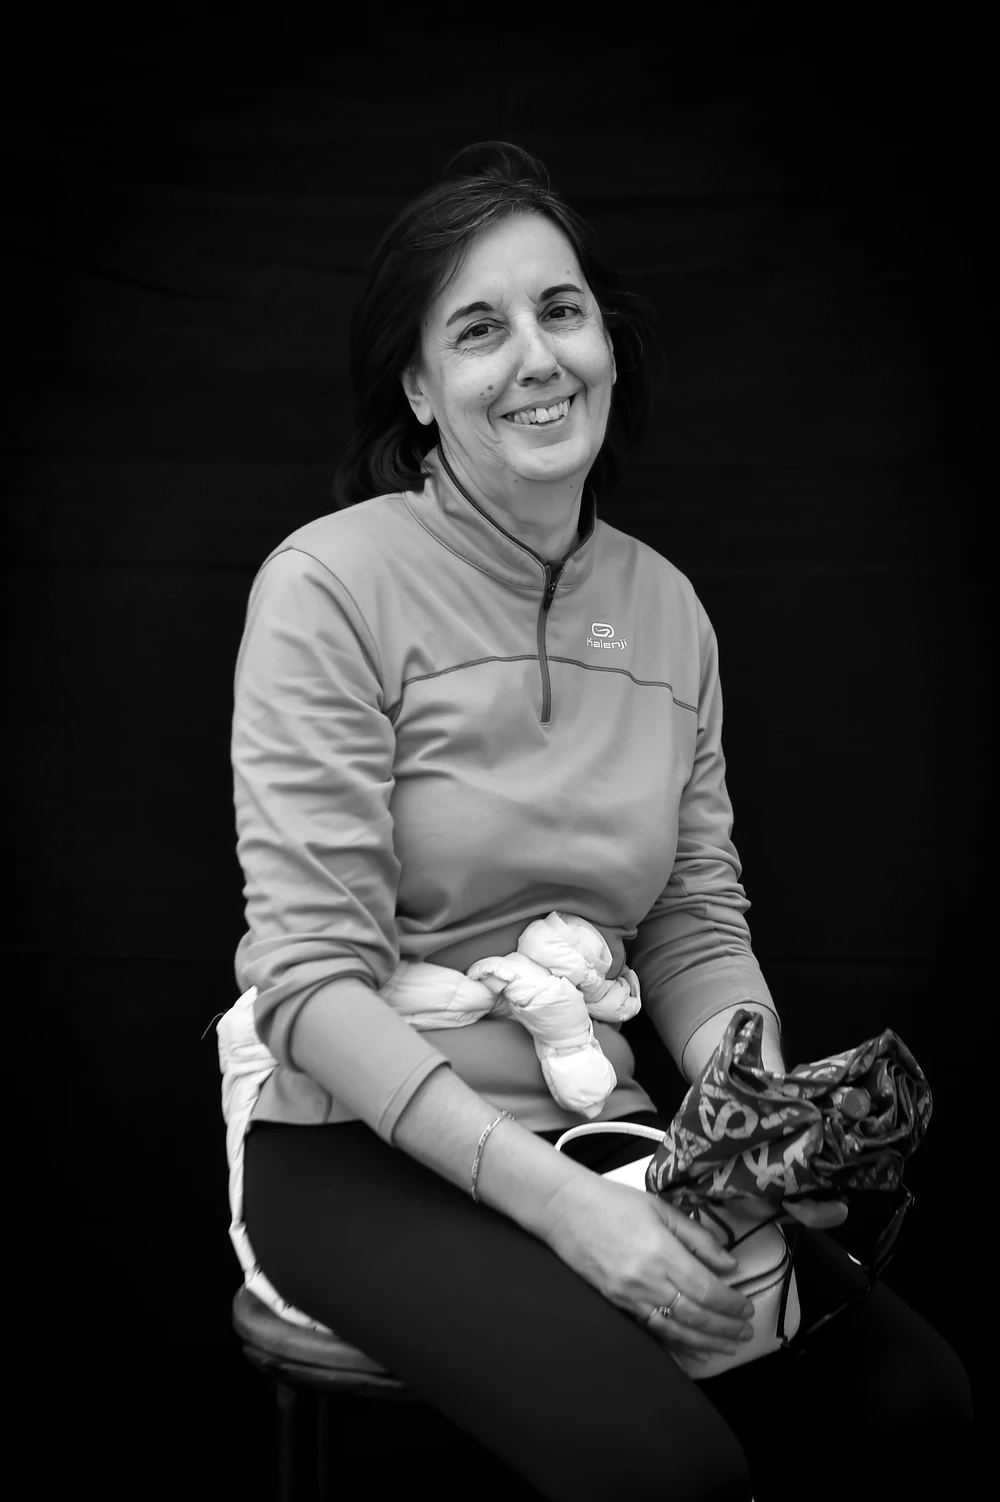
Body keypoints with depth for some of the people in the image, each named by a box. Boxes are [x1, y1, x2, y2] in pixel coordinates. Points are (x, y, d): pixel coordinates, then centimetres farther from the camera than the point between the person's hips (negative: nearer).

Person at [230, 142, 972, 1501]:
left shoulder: (665, 605, 6)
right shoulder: (330, 586, -12)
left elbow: (698, 927, 8)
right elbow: (312, 982, -16)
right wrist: (551, 1196, -24)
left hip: (596, 1130, 5)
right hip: (365, 1149, -5)